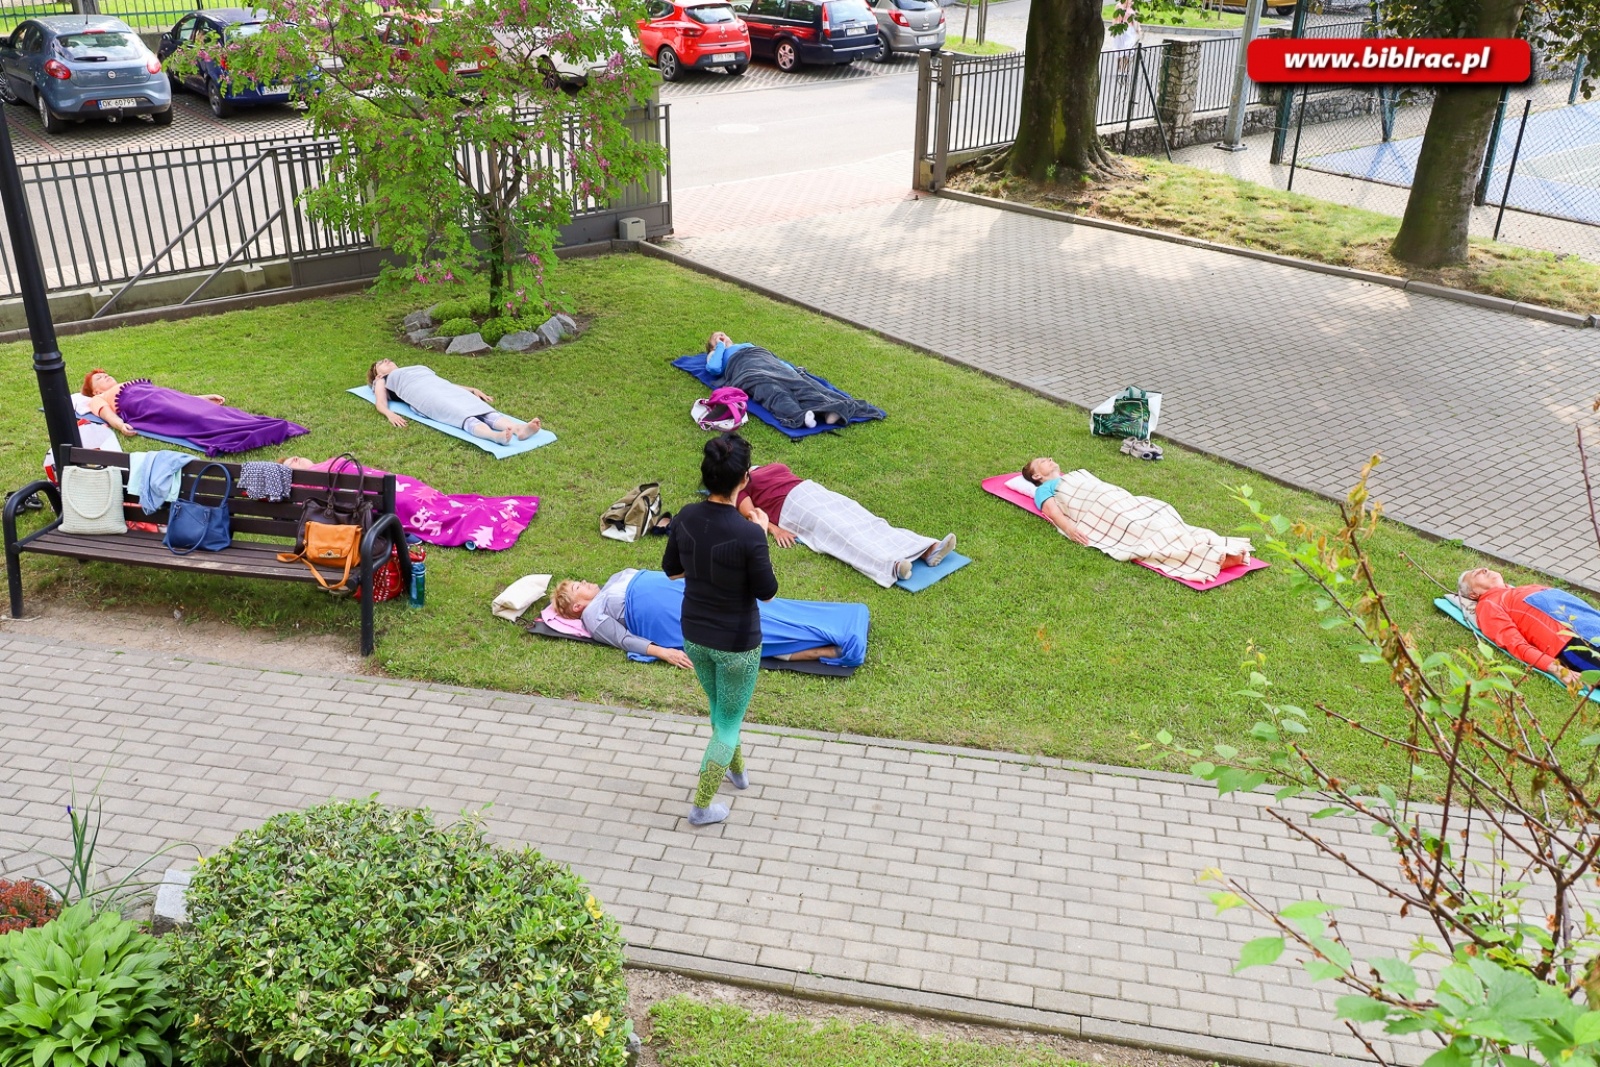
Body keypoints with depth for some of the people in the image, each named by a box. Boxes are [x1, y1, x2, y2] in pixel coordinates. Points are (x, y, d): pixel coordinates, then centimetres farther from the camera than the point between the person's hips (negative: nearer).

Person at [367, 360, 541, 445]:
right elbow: (380, 403, 12)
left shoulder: (420, 368, 44)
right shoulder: (382, 381, 30)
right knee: (463, 416, -36)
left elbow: (446, 383, 37)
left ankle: (519, 428, -54)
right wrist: (390, 414, -12)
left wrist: (473, 389, 22)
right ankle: (496, 436, -65)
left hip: (445, 388, 5)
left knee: (482, 410, -27)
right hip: (423, 395, -5)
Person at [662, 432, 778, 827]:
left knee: (719, 709, 30)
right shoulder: (749, 535, -30)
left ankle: (736, 770, 54)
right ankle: (702, 807, 26)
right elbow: (767, 591, -16)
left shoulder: (685, 519, -14)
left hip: (694, 636, 6)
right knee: (729, 723, 16)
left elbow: (671, 569, 2)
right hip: (737, 644, -5)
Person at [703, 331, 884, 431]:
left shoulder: (749, 345, 45)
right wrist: (720, 347, 21)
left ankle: (831, 410, -58)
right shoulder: (715, 355, 32)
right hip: (749, 372, -4)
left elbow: (772, 357, 32)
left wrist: (790, 368, 14)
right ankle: (799, 415, -68)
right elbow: (713, 369, 7)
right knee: (771, 390, -37)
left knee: (801, 384, -28)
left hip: (773, 365, 4)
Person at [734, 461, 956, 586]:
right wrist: (773, 529, -17)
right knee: (840, 532, -32)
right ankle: (891, 565, -59)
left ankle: (928, 550, -35)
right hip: (791, 507, -7)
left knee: (864, 519, -16)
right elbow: (751, 513, -2)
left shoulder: (773, 467, 33)